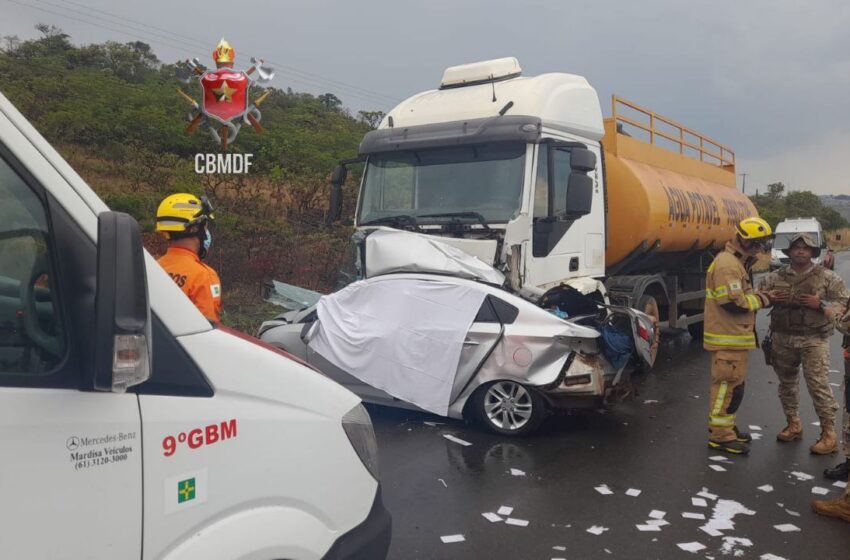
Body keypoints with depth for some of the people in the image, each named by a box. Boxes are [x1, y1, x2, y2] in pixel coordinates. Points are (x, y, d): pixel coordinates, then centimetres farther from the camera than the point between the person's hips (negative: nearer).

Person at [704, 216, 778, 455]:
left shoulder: (736, 262, 16)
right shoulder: (727, 264, -19)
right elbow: (734, 303, -24)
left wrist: (757, 296, 3)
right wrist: (762, 299, -11)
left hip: (734, 336, 11)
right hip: (728, 338, -11)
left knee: (732, 382, 19)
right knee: (728, 383, -5)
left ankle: (723, 425, 31)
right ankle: (720, 435, 2)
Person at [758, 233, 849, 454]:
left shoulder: (827, 277, 1)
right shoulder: (775, 277, 7)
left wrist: (820, 304, -15)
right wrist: (771, 298, -9)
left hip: (814, 340, -3)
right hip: (783, 339, 4)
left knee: (819, 385, -9)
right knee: (787, 383, 14)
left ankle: (829, 434, -1)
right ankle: (793, 425, 31)